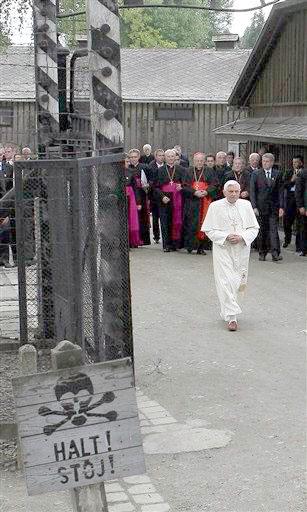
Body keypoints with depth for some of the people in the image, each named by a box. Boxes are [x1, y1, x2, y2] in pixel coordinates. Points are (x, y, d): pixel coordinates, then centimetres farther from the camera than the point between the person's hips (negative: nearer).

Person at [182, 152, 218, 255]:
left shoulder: (209, 172, 10)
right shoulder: (188, 172, 9)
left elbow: (214, 185, 3)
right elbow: (184, 186, 1)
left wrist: (206, 192, -15)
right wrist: (195, 192, -14)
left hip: (205, 201, 0)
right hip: (192, 201, 0)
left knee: (203, 224, -2)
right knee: (191, 224, -6)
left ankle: (201, 247, 3)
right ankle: (190, 245, 1)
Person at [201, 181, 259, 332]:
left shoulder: (246, 205, 2)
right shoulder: (215, 207, -4)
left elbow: (254, 228, 4)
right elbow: (209, 230, -3)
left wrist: (241, 237, -14)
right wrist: (226, 236, -17)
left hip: (241, 250, 3)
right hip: (223, 249, -3)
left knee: (238, 282, 11)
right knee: (226, 282, -11)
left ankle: (227, 312, 31)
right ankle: (231, 317, -12)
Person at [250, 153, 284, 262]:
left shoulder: (278, 174, 5)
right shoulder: (256, 174, 3)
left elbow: (280, 191, 4)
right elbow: (252, 191, 0)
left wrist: (281, 207, -3)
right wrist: (254, 207, -9)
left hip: (273, 207, 0)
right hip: (260, 207, 0)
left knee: (273, 230, -8)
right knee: (261, 231, 6)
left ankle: (275, 253, -13)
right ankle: (262, 253, 16)